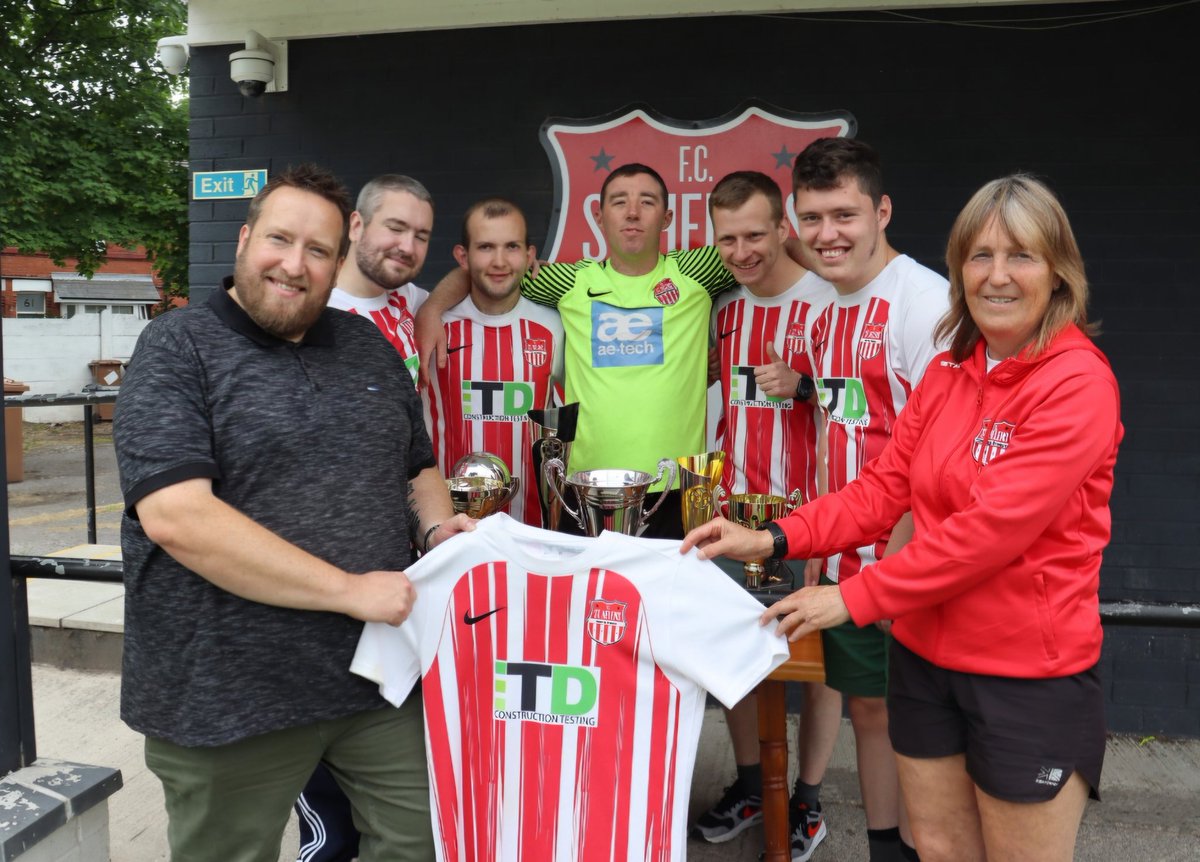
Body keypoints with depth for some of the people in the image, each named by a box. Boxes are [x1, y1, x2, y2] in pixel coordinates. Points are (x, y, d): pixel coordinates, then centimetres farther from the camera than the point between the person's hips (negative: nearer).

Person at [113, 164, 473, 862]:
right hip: (230, 699, -4)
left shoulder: (370, 347, 9)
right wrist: (350, 590, -21)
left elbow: (419, 467, 20)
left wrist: (439, 527, -3)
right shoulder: (178, 350, -8)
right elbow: (176, 517, -21)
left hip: (380, 672, 5)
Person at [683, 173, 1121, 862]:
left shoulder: (1078, 383, -16)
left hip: (1029, 676, -6)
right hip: (928, 656, 6)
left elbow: (995, 526, -24)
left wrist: (853, 599, -21)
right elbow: (884, 487, 3)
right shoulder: (946, 376, 6)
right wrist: (773, 539, -9)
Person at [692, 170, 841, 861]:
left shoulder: (825, 303, -11)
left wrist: (802, 384, -26)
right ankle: (750, 784, 31)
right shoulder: (724, 306, 8)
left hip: (808, 506, -5)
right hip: (734, 502, 6)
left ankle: (809, 800, 25)